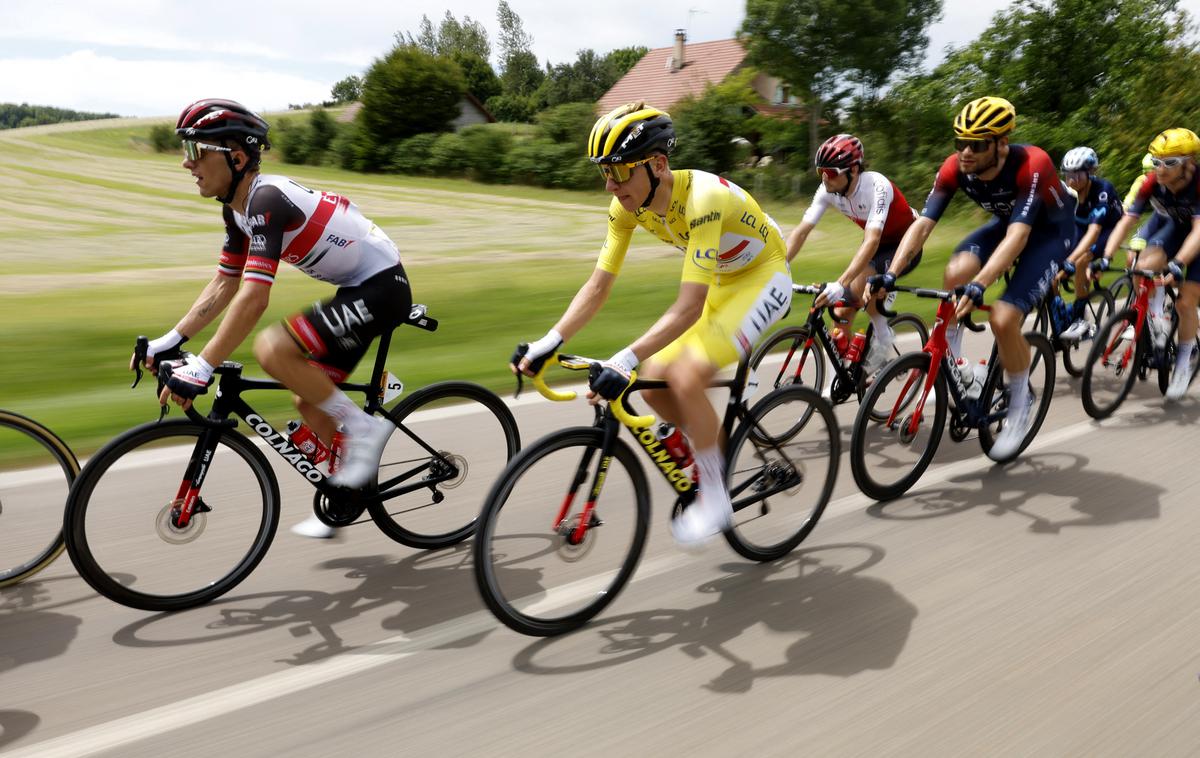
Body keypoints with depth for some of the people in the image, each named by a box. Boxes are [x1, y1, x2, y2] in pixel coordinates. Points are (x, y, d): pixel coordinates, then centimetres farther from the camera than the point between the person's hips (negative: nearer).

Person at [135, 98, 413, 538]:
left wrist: (201, 369, -30)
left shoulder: (267, 200, -23)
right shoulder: (238, 208, 7)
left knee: (272, 349, -25)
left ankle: (363, 427, -9)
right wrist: (169, 342, 6)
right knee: (310, 403, 12)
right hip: (356, 291, 10)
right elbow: (223, 286, 12)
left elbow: (253, 298, -31)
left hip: (382, 289, -10)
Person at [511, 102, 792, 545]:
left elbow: (688, 308, -40)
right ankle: (718, 451, 20)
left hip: (762, 279, -7)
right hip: (721, 284, 8)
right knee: (654, 380, -5)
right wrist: (547, 344, -23)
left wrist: (624, 360, -48)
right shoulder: (628, 205, -13)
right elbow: (598, 286, -12)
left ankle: (715, 499, -7)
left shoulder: (701, 198, -36)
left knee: (685, 377, -25)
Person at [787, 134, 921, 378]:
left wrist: (840, 285, -56)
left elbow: (871, 241, -44)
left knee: (860, 277, -32)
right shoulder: (828, 190, -17)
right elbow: (801, 231, -19)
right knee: (842, 314, -7)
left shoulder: (876, 186, -33)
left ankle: (883, 339, -9)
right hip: (877, 244, 6)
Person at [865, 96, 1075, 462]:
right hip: (1005, 222, 5)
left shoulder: (1031, 164, -36)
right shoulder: (955, 168, -22)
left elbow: (1018, 236, -44)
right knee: (955, 274, -27)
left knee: (1003, 318, -23)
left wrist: (979, 286, -57)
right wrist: (889, 275, -38)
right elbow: (922, 224, -26)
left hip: (1049, 232, -5)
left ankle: (1021, 403, 1)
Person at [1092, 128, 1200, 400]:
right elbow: (1127, 221, -25)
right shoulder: (1152, 182, -25)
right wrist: (1105, 258, -37)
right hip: (1173, 226, 3)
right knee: (1147, 263, -30)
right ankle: (1156, 315, -4)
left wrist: (1177, 265, -57)